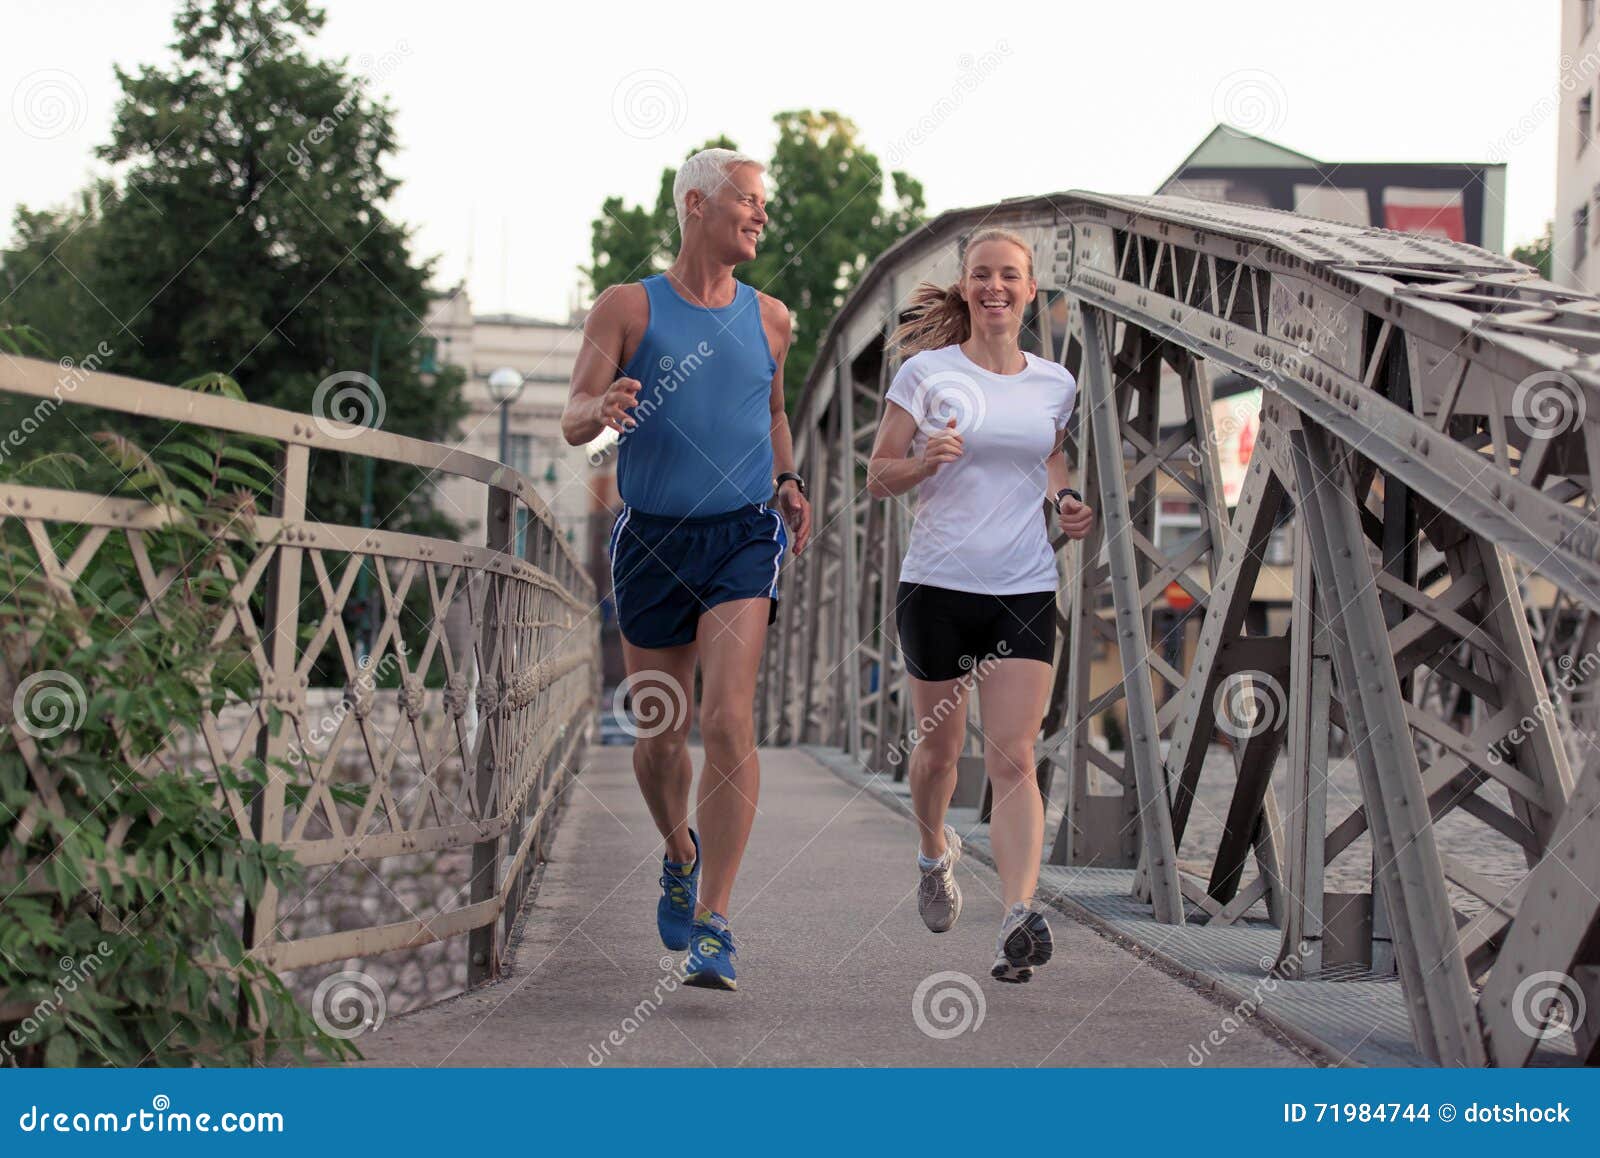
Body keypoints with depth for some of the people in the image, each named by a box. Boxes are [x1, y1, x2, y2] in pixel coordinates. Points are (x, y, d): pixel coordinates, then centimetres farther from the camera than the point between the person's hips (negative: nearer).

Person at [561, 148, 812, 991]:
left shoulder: (768, 318, 10)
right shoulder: (628, 307, 1)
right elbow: (573, 421, -8)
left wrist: (789, 483, 13)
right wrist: (602, 410, -30)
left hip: (742, 539, 0)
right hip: (652, 540, 0)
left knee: (728, 721, -17)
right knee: (657, 736, 9)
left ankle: (713, 927, -17)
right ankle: (681, 853, 41)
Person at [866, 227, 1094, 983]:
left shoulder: (1054, 384, 8)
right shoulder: (925, 373, -2)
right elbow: (878, 477, -1)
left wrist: (1063, 499, 5)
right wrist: (925, 461, -21)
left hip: (1025, 590, 1)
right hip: (938, 583, -1)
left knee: (1012, 759, -11)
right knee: (939, 746, 12)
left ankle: (1019, 918, -22)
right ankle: (935, 854, 43)